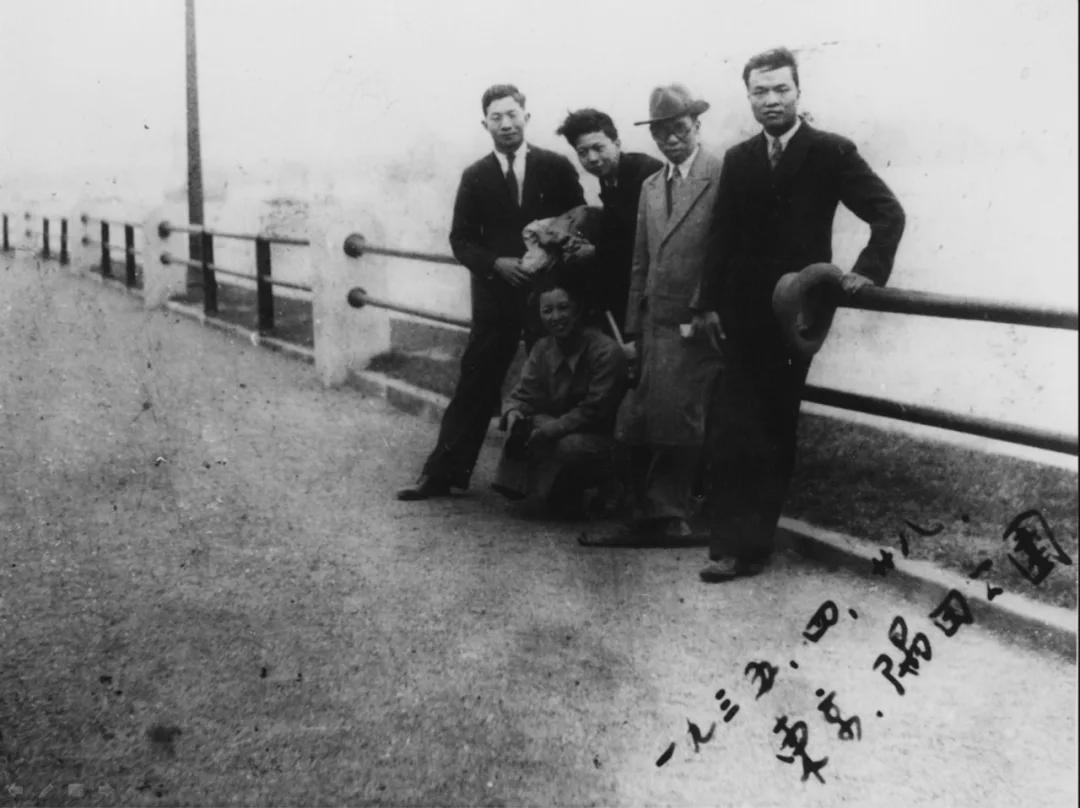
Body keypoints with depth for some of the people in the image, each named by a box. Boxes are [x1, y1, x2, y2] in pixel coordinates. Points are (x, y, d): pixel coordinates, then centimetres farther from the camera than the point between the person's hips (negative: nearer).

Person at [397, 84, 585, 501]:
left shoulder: (556, 167, 1)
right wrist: (495, 263, -12)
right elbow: (461, 239, 5)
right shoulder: (475, 177, 5)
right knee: (474, 387, 3)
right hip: (496, 295, 1)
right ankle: (443, 474, 9)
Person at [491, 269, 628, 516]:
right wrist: (513, 413, -26)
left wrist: (547, 431, -29)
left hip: (602, 438, -5)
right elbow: (522, 396, -1)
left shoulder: (607, 352, -21)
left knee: (570, 446, -36)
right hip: (561, 430, 6)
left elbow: (594, 412, -22)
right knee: (521, 424, -19)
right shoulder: (542, 350, -1)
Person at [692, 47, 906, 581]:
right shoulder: (738, 159, 9)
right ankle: (737, 544, 4)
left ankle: (748, 541, 14)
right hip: (743, 313, 3)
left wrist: (868, 271, -19)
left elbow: (888, 212, -6)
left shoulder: (830, 152, -2)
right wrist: (708, 303, 2)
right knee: (734, 429, -2)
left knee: (775, 430, 6)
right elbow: (722, 238, 7)